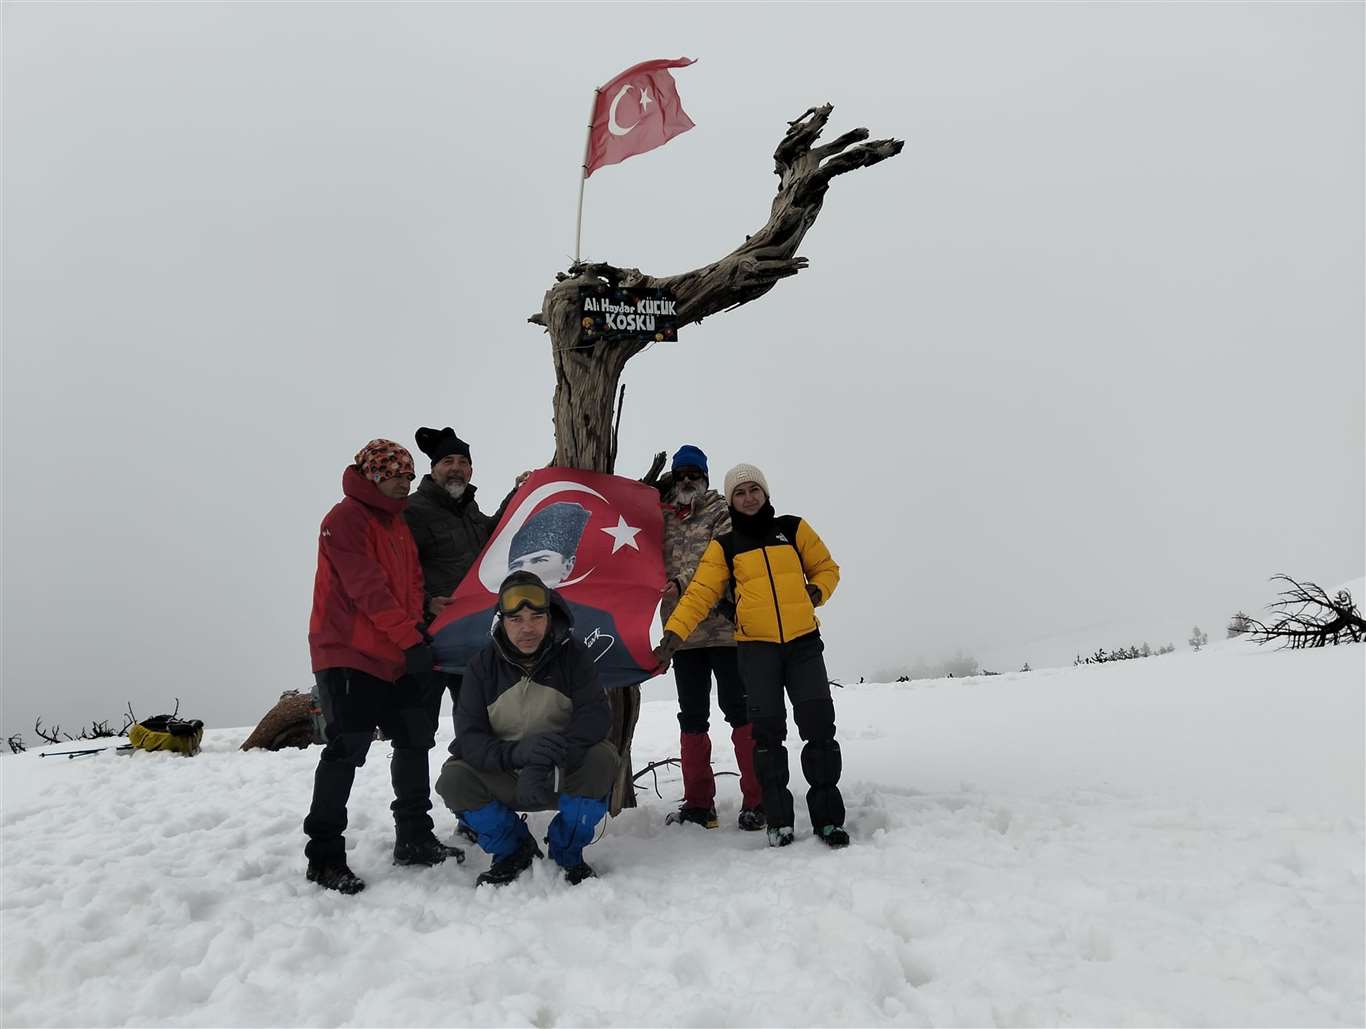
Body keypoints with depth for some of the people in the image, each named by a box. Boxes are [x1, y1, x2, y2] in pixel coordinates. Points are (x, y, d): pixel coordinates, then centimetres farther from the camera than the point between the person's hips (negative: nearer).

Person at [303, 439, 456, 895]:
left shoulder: (398, 524, 18)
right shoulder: (346, 518, -9)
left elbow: (412, 584, 18)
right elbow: (367, 588, -19)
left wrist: (417, 627, 0)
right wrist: (410, 638, -21)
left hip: (395, 660, 9)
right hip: (348, 656, -9)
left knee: (415, 740, 10)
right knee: (346, 750, -9)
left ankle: (414, 839, 20)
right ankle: (324, 856, 1)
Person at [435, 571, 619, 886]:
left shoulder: (572, 655, -11)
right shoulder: (483, 665, -8)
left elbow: (596, 715, -24)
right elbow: (468, 737, -16)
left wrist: (547, 760, -41)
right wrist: (516, 752, -38)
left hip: (563, 776, -1)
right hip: (504, 782, 1)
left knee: (602, 759, -30)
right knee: (452, 779, -24)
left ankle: (567, 851, -3)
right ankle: (513, 851, 3)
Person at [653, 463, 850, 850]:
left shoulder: (793, 528, 8)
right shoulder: (724, 546, 7)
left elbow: (826, 567, 15)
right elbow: (699, 593, -1)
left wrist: (816, 593, -6)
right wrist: (673, 634, -14)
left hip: (804, 642, 0)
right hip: (756, 646, 0)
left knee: (819, 726, -3)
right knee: (768, 731, 0)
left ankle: (828, 817, 9)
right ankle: (779, 819, 11)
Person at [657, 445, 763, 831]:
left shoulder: (721, 513, 3)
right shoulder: (662, 519, 16)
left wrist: (682, 582, -21)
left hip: (723, 626, -4)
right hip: (683, 630, 5)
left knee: (738, 708, -4)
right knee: (692, 716, 9)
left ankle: (757, 799, 2)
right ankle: (698, 802, 17)